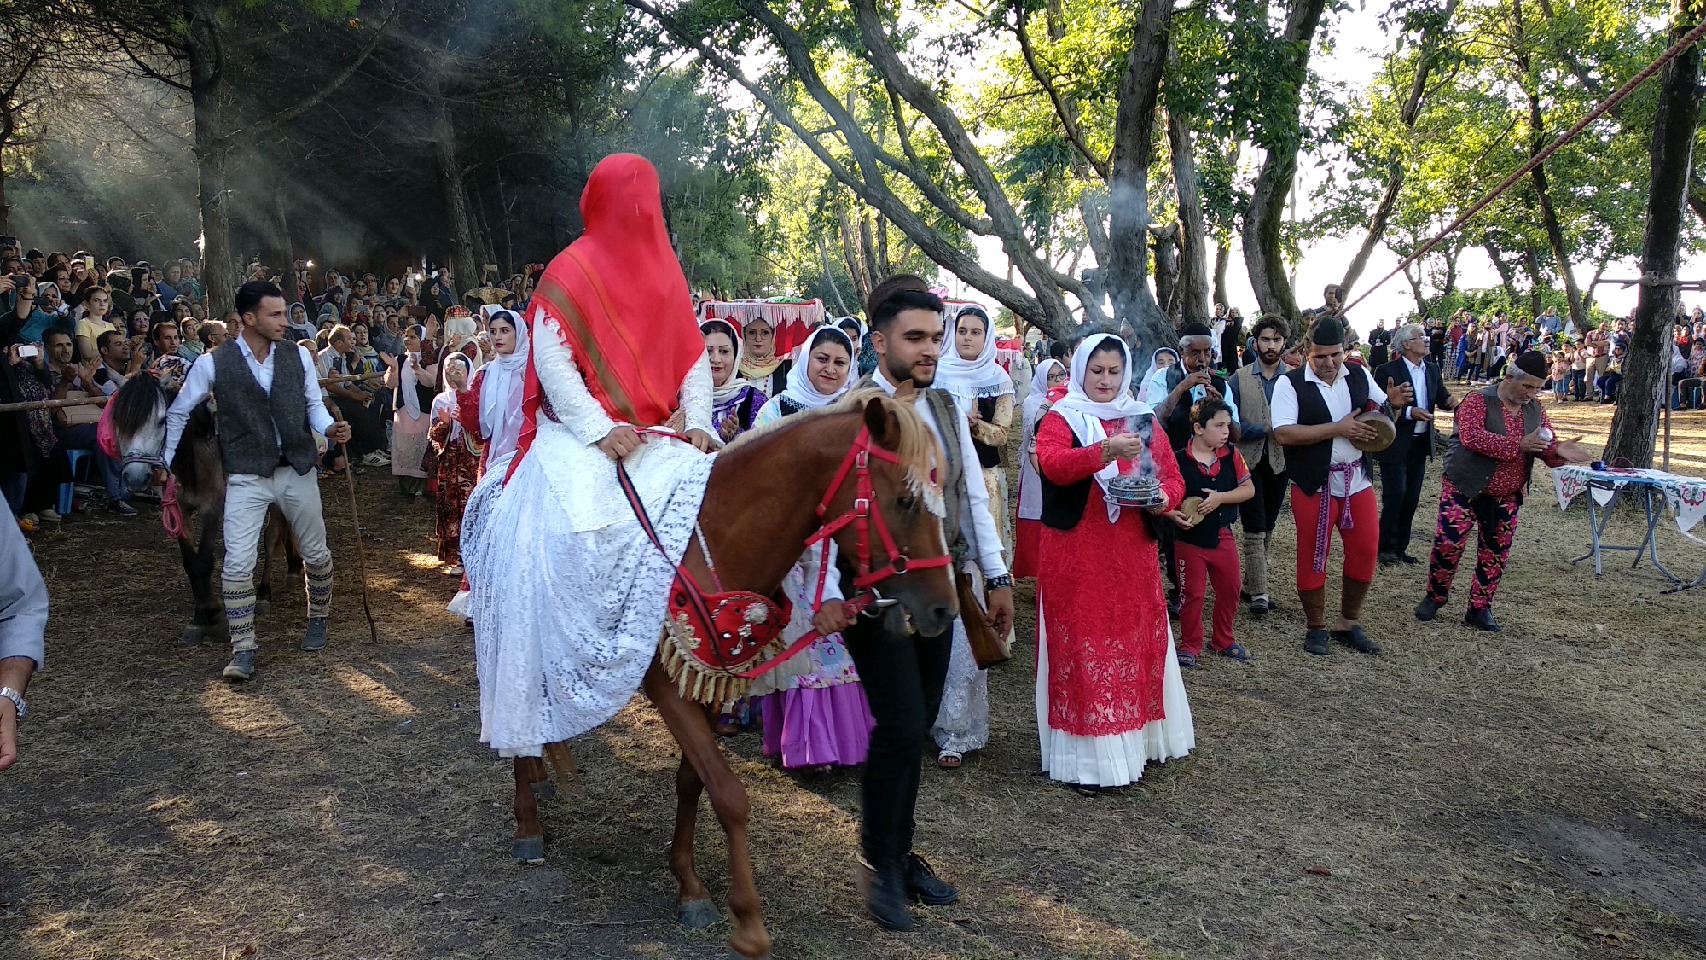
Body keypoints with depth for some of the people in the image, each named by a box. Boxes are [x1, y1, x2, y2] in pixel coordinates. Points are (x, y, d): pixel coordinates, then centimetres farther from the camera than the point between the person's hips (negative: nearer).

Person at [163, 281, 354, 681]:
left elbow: (313, 403, 9)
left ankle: (318, 619, 39)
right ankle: (242, 648, 5)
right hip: (246, 478, -2)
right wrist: (169, 465, 8)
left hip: (297, 470, 3)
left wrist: (329, 429, -12)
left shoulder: (298, 355, -2)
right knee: (238, 563, -9)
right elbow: (178, 413, 5)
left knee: (316, 553, 13)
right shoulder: (213, 363, -8)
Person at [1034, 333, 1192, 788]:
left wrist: (1165, 497, -13)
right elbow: (1052, 464, -21)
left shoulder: (1143, 419, 12)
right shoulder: (1061, 418, -1)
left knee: (1136, 641, 10)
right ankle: (1088, 754, 5)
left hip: (1133, 554, 4)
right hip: (1077, 555, -4)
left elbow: (1173, 476, 9)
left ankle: (1135, 736, 25)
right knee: (1082, 645, -1)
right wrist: (1105, 451, -35)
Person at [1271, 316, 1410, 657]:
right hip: (1314, 485, -4)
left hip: (1357, 480, 5)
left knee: (1365, 550, 7)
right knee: (1313, 556, 5)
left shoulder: (1359, 375, 5)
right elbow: (1283, 433, -21)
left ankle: (1348, 624, 25)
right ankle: (1316, 628, 21)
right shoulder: (1291, 384, -10)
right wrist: (1338, 428, -20)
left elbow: (1380, 411, 19)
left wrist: (1395, 403, -6)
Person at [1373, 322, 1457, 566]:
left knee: (1411, 499, 10)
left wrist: (1450, 401, -8)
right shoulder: (1387, 371, -12)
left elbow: (1441, 398, 15)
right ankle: (1385, 547, 6)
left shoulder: (1432, 370, 9)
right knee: (1395, 496, -7)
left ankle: (1400, 548, 20)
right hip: (1395, 445, -7)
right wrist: (1409, 413, -27)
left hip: (1420, 444, 7)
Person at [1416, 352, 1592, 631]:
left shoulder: (1535, 410, 7)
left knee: (1496, 551, 8)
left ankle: (1480, 608, 20)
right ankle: (1435, 596, 11)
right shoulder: (1479, 401, -12)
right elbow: (1471, 437, -27)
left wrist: (1559, 450, -17)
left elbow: (1547, 446, 7)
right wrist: (1518, 445, -28)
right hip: (1465, 489, -5)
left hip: (1506, 497, 6)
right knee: (1448, 543, -10)